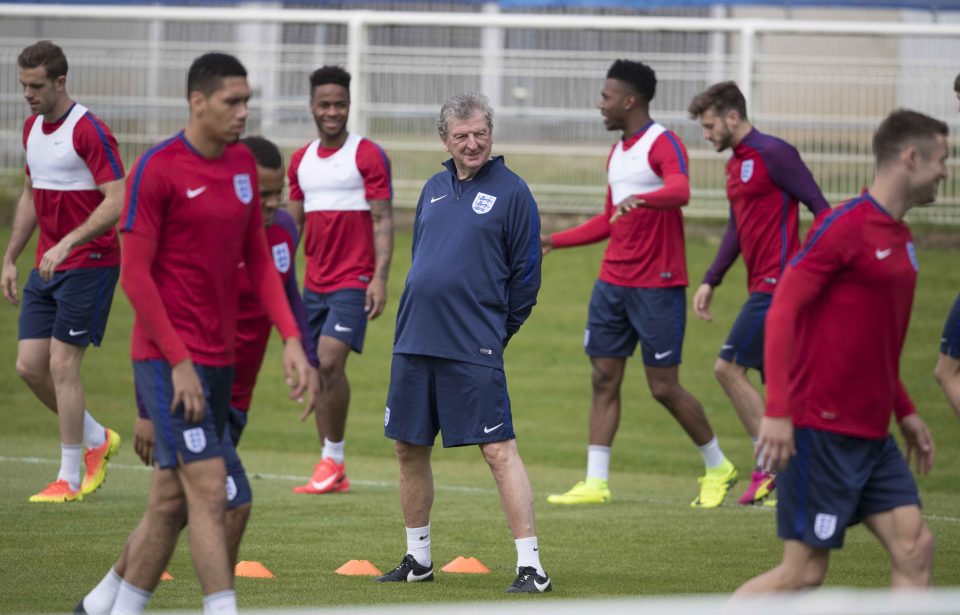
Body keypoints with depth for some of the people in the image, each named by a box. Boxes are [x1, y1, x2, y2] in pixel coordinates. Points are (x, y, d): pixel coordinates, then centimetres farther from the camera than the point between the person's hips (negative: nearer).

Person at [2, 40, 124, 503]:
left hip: (88, 264, -8)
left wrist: (67, 244, -29)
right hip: (47, 267, 8)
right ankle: (97, 440, 24)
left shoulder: (89, 131, -15)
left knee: (62, 366, -8)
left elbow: (117, 202, -22)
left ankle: (69, 479, 2)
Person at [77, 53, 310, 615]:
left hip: (219, 356, 7)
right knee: (209, 488, -13)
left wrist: (291, 339, 3)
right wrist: (179, 361, -16)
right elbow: (135, 274, -13)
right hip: (168, 358, -7)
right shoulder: (158, 169, -12)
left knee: (172, 499, 11)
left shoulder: (243, 164, 9)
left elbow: (258, 260, 15)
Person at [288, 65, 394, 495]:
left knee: (330, 361, -19)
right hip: (315, 283, 6)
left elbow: (383, 221, -8)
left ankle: (333, 459, -8)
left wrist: (380, 277, -17)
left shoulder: (368, 156, -5)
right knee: (319, 371, 4)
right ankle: (333, 475, 9)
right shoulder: (301, 160, 13)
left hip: (354, 281, -6)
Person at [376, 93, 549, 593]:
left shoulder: (511, 192, -3)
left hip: (473, 349, -6)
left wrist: (495, 334, -2)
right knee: (409, 448, 11)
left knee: (498, 450, -10)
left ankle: (530, 566, -9)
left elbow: (526, 273, -2)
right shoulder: (434, 189, 15)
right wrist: (418, 319, 15)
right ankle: (418, 560, 25)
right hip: (413, 343, 7)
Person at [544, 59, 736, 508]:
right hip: (613, 282, 8)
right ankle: (595, 483, 3)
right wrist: (553, 241, 24)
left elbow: (680, 191, -31)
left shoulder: (664, 145, -11)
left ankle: (718, 467, 15)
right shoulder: (618, 153, 17)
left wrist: (640, 199, -50)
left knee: (664, 387, -3)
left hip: (657, 286, -8)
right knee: (604, 379, 3)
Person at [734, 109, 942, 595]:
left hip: (872, 434, 9)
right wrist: (777, 412, -22)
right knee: (805, 570, -6)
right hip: (822, 430, -9)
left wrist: (905, 411, 23)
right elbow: (782, 311, -16)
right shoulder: (845, 226, -12)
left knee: (914, 547, -1)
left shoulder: (901, 239, 14)